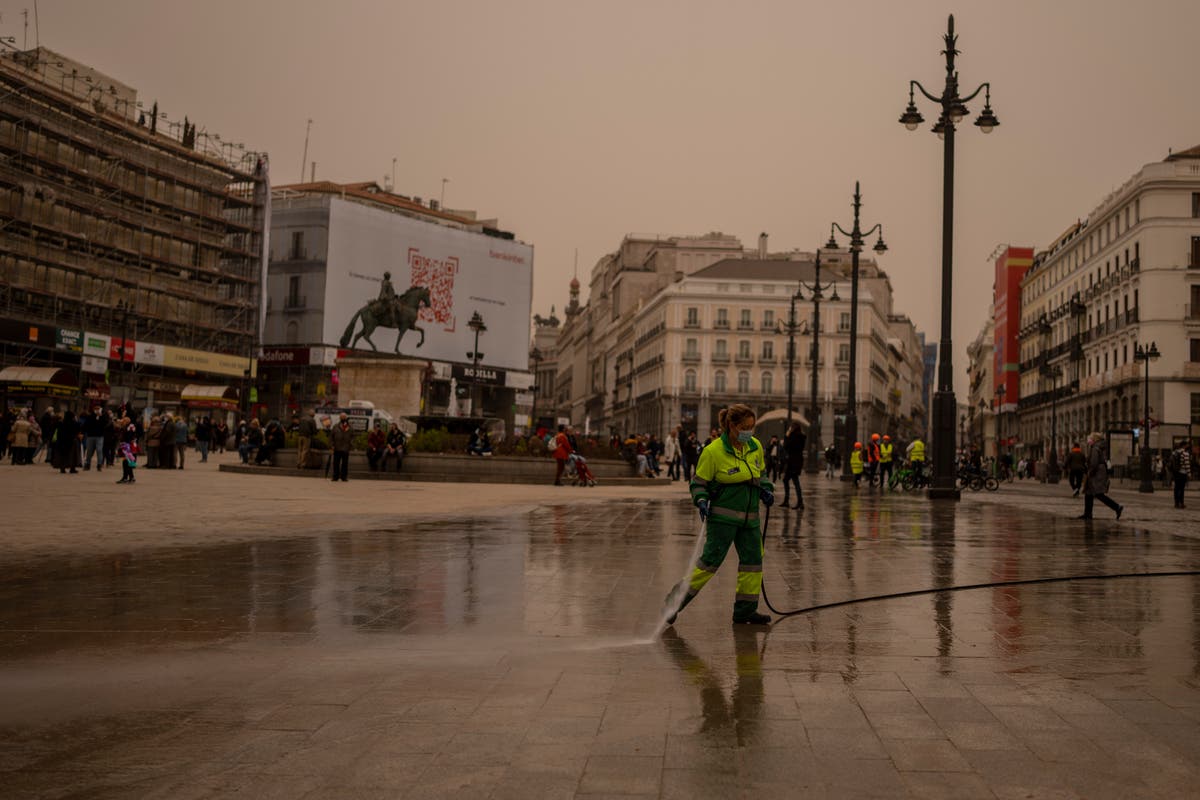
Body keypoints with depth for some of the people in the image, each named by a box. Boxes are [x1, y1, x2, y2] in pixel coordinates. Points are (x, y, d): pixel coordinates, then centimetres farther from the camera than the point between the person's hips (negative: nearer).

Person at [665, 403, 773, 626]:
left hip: (749, 516, 7)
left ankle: (745, 610, 17)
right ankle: (678, 599, 2)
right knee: (711, 559, -10)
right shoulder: (713, 451, -13)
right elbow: (698, 482, -6)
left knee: (753, 559, 6)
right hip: (723, 516, -7)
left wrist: (766, 489, 5)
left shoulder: (755, 446, 5)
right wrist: (701, 501, -23)